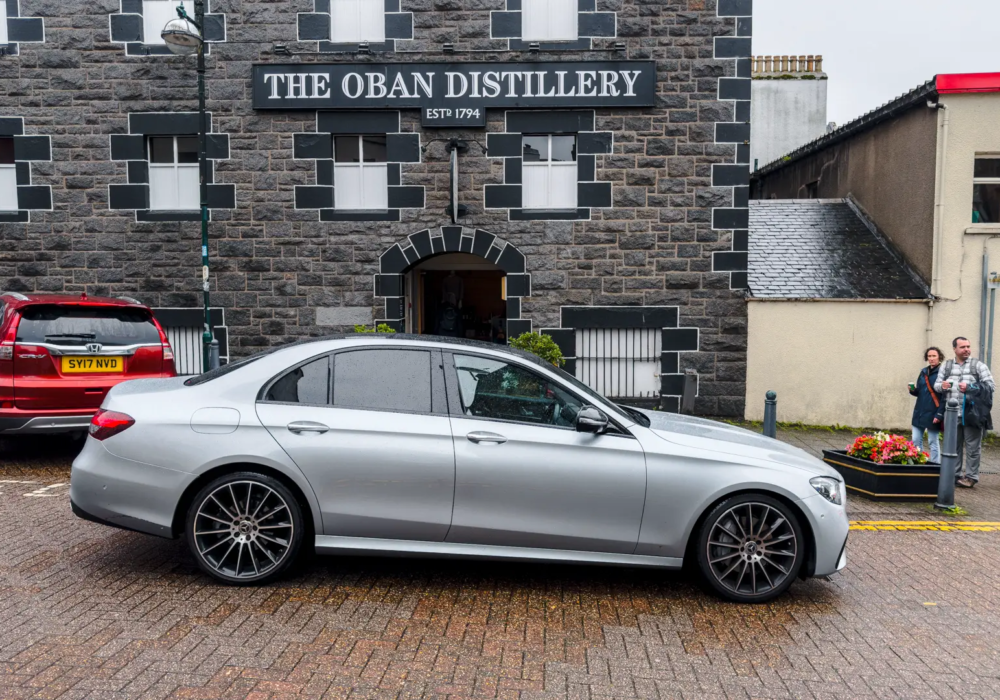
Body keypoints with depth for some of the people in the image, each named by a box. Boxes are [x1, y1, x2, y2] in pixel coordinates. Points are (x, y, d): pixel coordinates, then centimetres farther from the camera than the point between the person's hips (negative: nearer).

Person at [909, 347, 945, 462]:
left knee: (933, 443, 1)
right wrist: (913, 390, -6)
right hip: (919, 412, 6)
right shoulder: (924, 372, 11)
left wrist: (939, 414, -19)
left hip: (932, 414, -6)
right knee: (916, 441, 8)